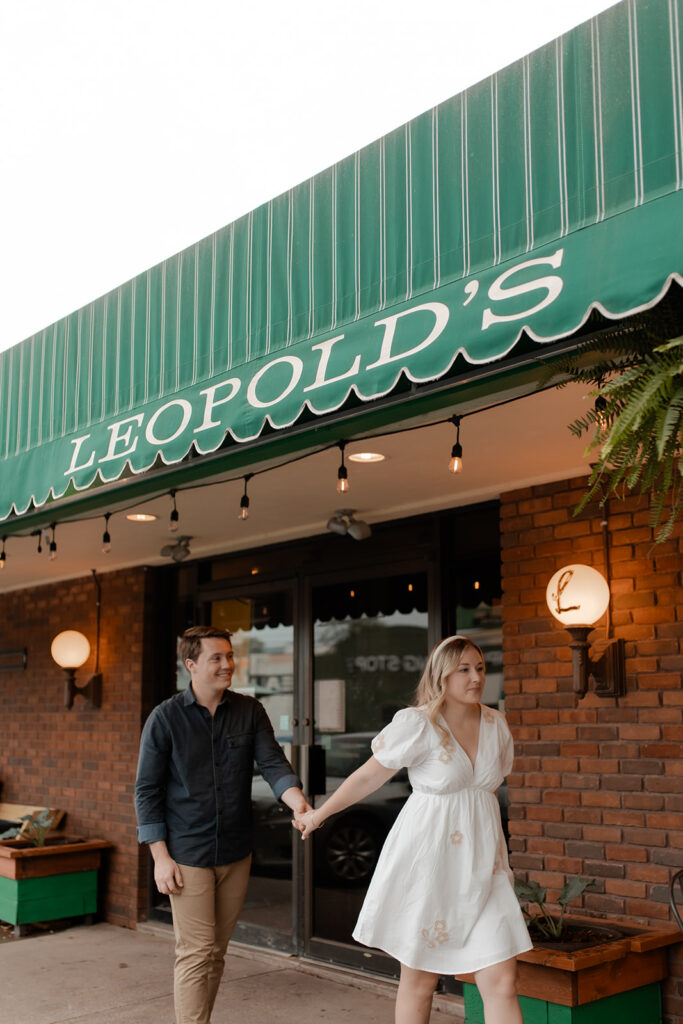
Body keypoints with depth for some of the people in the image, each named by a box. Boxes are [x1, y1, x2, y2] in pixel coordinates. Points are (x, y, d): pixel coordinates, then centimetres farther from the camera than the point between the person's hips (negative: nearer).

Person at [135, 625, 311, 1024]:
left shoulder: (250, 712, 1)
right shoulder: (165, 718, -7)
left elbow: (273, 763, -7)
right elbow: (147, 790, -5)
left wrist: (298, 802, -28)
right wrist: (161, 857, -10)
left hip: (236, 853, 4)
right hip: (187, 855, -4)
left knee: (217, 952, 13)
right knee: (196, 954, -4)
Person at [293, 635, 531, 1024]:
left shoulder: (496, 724, 5)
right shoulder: (416, 724, -12)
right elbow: (368, 777, -2)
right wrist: (319, 814, 7)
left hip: (482, 867, 4)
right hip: (427, 864, -4)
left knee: (503, 982, -3)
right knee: (420, 979, 9)